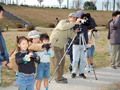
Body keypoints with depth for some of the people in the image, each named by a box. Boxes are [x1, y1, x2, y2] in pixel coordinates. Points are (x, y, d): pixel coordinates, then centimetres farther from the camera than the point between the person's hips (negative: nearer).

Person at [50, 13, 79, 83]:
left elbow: (71, 37, 2)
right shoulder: (63, 22, -12)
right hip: (54, 44, -9)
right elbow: (63, 27, -36)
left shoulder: (71, 27, 12)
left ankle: (60, 76, 21)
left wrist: (75, 32, -17)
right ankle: (59, 78, -3)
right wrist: (74, 23, -33)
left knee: (62, 61, 10)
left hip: (61, 45, 9)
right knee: (57, 61, -8)